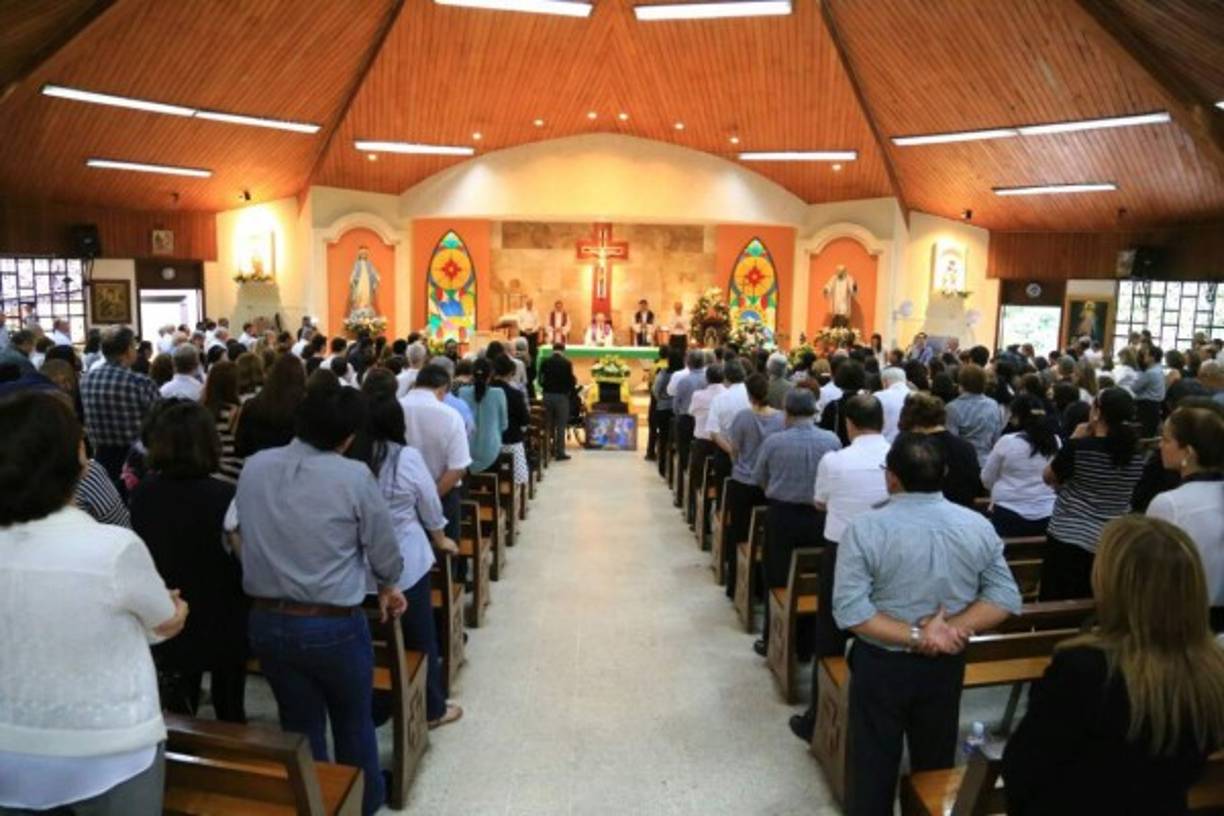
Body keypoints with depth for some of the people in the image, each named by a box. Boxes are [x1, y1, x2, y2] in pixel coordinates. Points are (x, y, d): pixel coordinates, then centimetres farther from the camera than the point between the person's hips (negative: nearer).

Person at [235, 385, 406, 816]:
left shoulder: (253, 467, -3)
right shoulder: (355, 476, -16)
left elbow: (241, 534, 8)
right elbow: (385, 553, -7)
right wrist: (388, 586, 15)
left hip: (266, 621, 3)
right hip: (334, 625, -3)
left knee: (300, 725, 22)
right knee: (354, 723, 22)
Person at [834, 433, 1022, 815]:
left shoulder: (864, 529, -18)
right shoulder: (979, 526, -6)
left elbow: (849, 610, -22)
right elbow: (1006, 597, -7)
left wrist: (915, 636, -20)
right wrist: (955, 628, -15)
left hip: (881, 665, -3)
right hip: (946, 666, 4)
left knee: (873, 768, 12)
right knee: (936, 764, 22)